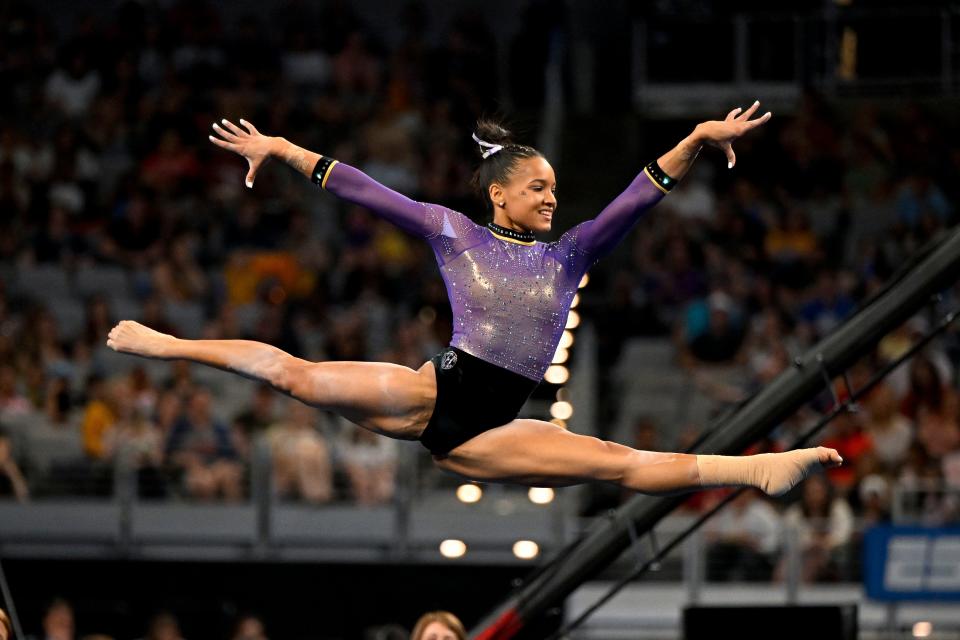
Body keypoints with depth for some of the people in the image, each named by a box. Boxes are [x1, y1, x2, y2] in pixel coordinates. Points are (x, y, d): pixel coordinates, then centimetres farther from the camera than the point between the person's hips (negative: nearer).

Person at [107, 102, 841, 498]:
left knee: (618, 462, -10)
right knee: (299, 375, -9)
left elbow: (639, 199, 5)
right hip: (430, 392, -1)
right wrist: (279, 150, 9)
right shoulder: (454, 233, 7)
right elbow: (361, 189, 8)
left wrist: (695, 143, -8)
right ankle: (164, 343, 8)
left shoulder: (568, 255, 13)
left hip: (484, 434, 1)